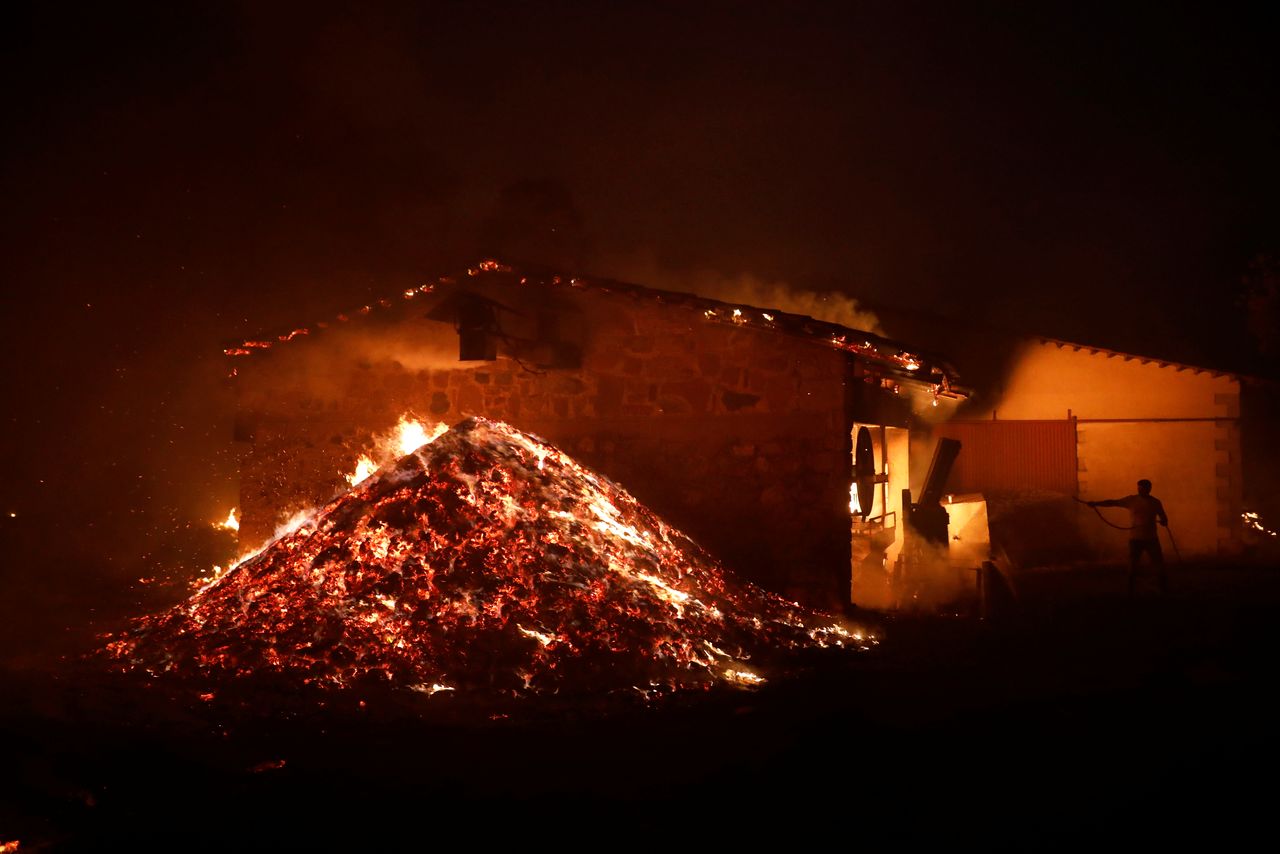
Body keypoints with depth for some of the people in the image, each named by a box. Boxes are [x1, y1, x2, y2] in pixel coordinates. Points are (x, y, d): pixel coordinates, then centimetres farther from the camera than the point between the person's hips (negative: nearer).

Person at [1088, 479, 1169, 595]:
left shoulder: (1155, 502, 3)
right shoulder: (1131, 500, -1)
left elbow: (1164, 518, 10)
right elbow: (1113, 502, -5)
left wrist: (1163, 521, -15)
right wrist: (1096, 503, -14)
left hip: (1151, 538, 1)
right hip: (1135, 538, -1)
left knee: (1159, 564, 1)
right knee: (1133, 565, 3)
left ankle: (1165, 591, 10)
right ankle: (1131, 592, 9)